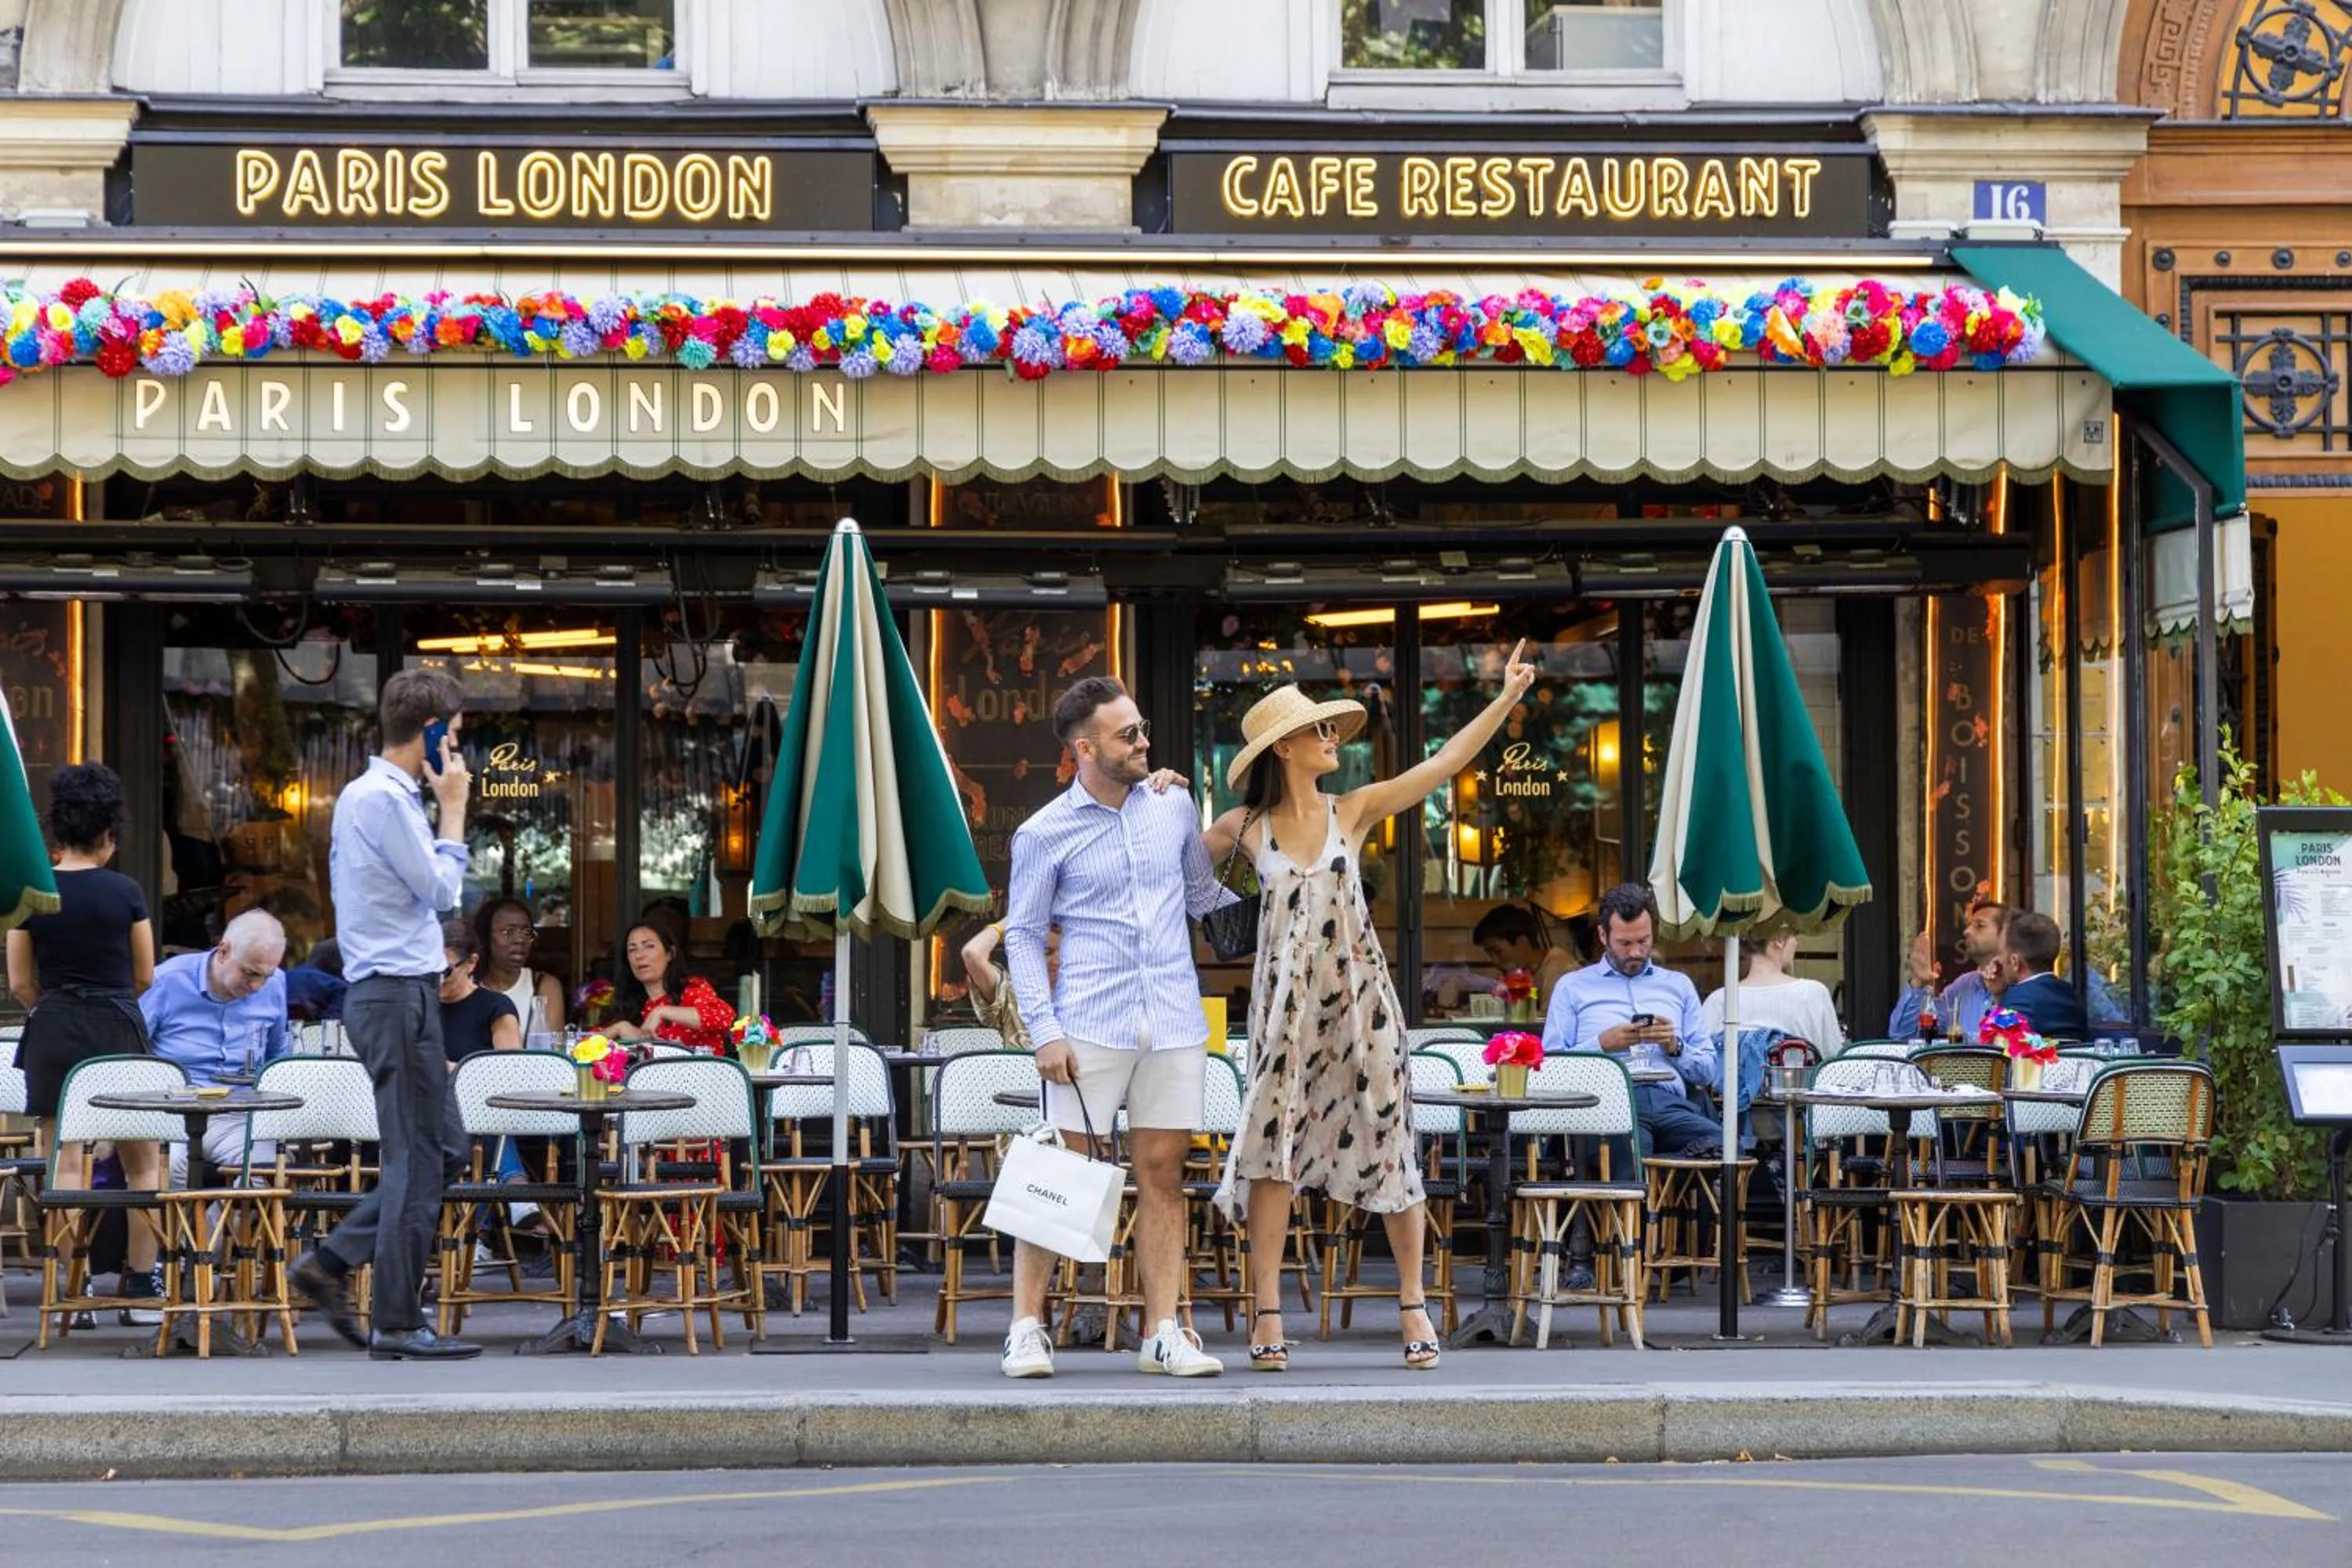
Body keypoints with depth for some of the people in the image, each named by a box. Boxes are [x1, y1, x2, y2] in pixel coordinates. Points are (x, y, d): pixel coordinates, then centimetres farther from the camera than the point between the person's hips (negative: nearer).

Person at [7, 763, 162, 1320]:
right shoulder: (125, 893, -4)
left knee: (68, 1164, 1)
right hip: (119, 1031, -1)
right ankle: (142, 1286, 6)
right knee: (143, 1162, 9)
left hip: (54, 1034, 1)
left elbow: (20, 985, 3)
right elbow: (145, 977, 5)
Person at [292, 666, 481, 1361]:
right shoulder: (385, 799, -16)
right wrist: (453, 808, -6)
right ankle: (399, 1325, -1)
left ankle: (332, 1262, 13)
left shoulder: (367, 794, 16)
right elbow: (442, 890, -13)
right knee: (418, 1161, -5)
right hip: (399, 995, -10)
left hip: (395, 994, 10)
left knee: (442, 1148, 14)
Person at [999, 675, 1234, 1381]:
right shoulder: (1044, 834, -2)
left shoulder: (1173, 806, 9)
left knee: (1162, 1173, 5)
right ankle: (1027, 1328, 5)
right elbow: (1023, 936, 1)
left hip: (1174, 1024, 3)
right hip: (1089, 1026, -3)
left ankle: (1163, 1334, 8)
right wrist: (1044, 1030, -8)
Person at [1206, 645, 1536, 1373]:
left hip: (1360, 997, 1)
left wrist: (1507, 698, -5)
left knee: (1387, 1141, 2)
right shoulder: (1246, 828, 1)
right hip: (1286, 1002, -1)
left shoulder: (1353, 811, 2)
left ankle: (1413, 1306, 11)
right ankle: (1267, 1313, 0)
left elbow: (1444, 763, -1)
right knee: (1274, 1145, -3)